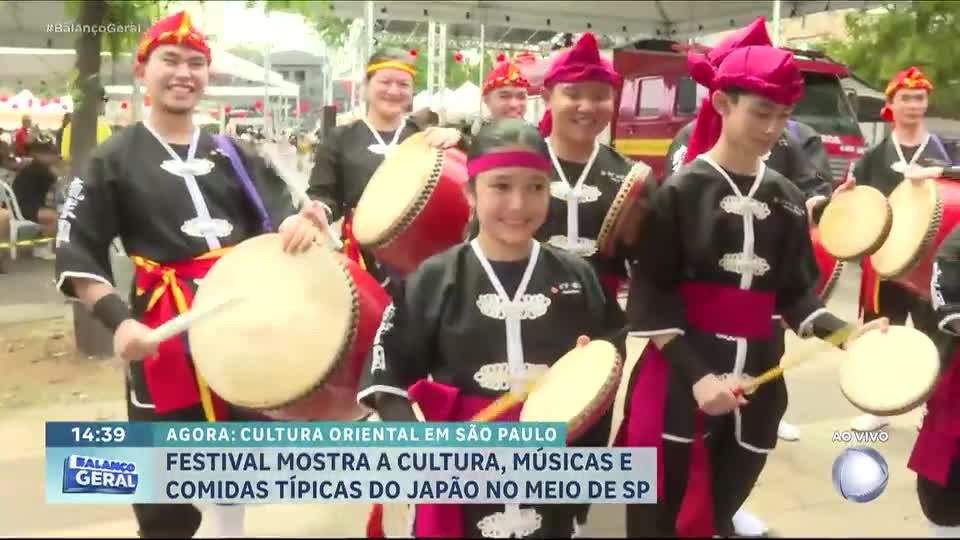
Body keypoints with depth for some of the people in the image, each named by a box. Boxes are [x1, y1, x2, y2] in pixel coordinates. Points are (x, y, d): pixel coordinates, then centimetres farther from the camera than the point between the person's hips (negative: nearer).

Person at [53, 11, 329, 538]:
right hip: (165, 330, -4)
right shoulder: (113, 160, 1)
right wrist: (119, 320, -20)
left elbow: (277, 218, 6)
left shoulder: (231, 154, 13)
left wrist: (301, 222, -19)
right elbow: (77, 257, -4)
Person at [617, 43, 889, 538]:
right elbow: (651, 294, -9)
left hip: (757, 378, 5)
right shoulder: (681, 190, -7)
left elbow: (795, 291, 9)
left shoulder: (788, 198, 8)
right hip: (680, 377, -4)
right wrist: (696, 375, -17)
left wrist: (845, 334, -9)